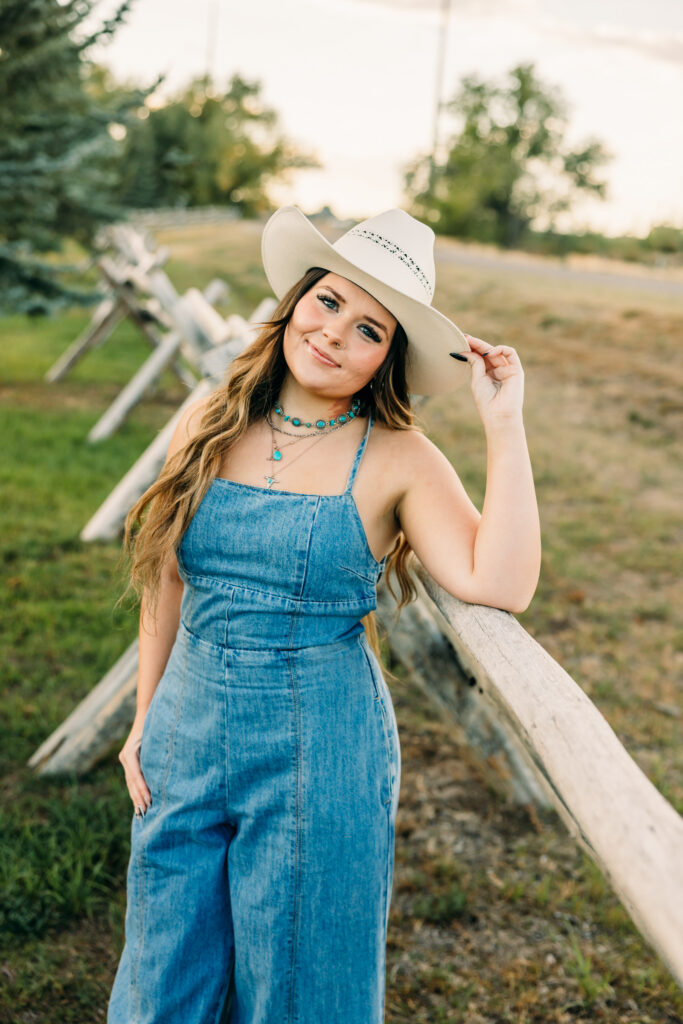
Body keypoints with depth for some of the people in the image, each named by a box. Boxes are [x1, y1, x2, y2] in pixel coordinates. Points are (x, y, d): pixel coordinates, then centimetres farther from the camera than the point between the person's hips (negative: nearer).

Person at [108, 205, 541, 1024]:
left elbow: (500, 586, -25)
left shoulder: (397, 460, -10)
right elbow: (168, 584, 10)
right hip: (189, 735, 4)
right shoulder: (207, 425, 0)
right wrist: (144, 724, 12)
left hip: (320, 750, -3)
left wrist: (503, 425, -22)